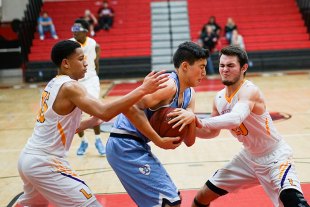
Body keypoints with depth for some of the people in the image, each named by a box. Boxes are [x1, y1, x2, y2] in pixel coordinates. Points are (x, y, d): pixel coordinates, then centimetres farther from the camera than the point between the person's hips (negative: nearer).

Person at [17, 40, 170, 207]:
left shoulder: (53, 84, 11)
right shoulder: (69, 86, -17)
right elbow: (104, 113, -32)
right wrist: (142, 89, -32)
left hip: (28, 158, 10)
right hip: (44, 163, -10)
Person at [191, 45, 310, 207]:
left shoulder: (249, 91, -28)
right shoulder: (219, 98, -4)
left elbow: (235, 119, -49)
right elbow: (213, 131, 9)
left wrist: (201, 122, -59)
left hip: (275, 157, -7)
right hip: (248, 156, 7)